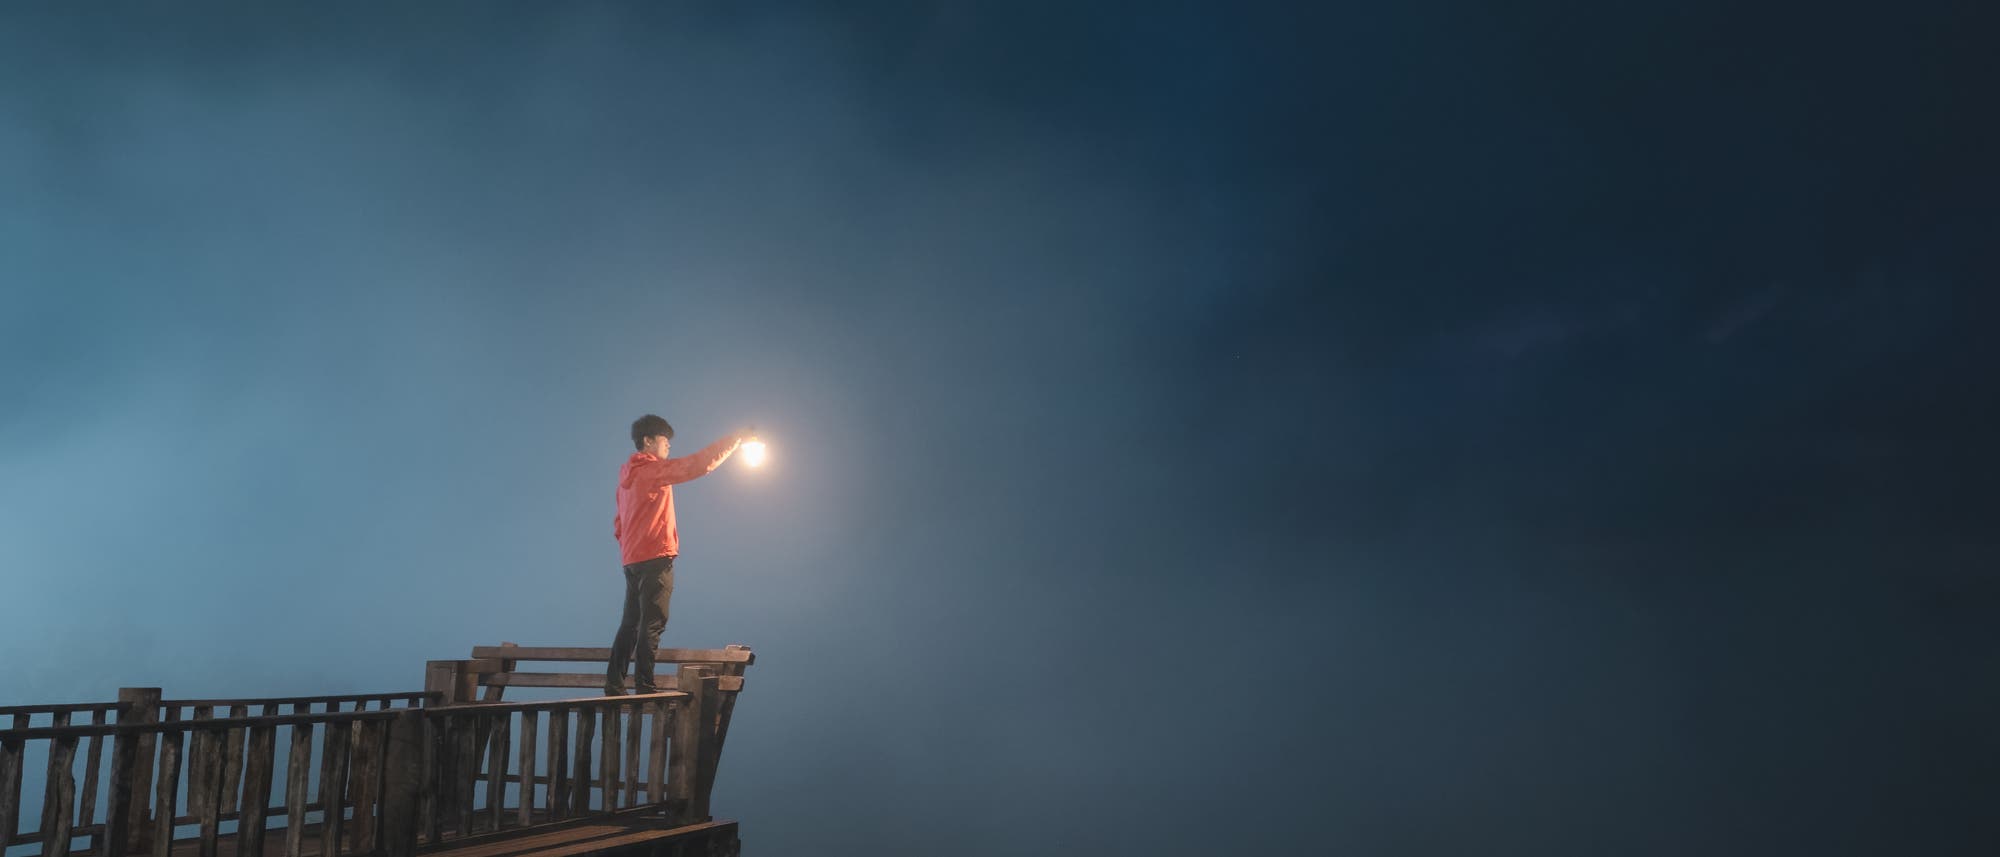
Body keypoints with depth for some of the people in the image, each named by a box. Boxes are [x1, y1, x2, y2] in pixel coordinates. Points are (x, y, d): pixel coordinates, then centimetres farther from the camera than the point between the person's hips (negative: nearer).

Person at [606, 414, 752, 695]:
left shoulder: (627, 476, 18)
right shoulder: (653, 469, -9)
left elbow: (618, 524, 21)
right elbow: (696, 465, -15)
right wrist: (735, 440, -9)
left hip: (632, 560, 9)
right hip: (656, 558, -9)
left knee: (630, 624, 11)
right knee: (652, 624, -9)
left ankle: (614, 685, 11)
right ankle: (644, 685, -11)